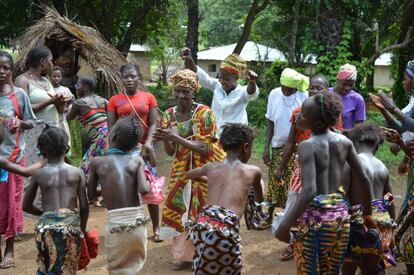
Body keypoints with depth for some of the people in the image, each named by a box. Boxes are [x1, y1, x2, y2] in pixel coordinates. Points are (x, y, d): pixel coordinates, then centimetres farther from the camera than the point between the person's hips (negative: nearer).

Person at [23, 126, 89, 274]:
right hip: (71, 224, 0)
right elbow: (84, 207, 3)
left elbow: (26, 206, 12)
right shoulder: (77, 172, 4)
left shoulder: (38, 174, 6)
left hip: (46, 225, 1)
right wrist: (83, 228, 18)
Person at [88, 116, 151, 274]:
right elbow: (144, 190, -12)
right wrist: (148, 185, 10)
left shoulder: (97, 162, 1)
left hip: (116, 224, -1)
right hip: (137, 222, 1)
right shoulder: (137, 160, 2)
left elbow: (91, 195, 8)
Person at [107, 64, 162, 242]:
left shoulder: (148, 97, 5)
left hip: (144, 149, 0)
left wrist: (148, 143, -14)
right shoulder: (115, 100, 6)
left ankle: (156, 229, 8)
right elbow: (111, 127, 3)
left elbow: (153, 123, 1)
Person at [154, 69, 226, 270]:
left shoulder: (204, 113, -17)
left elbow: (205, 148, -23)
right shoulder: (169, 115, -1)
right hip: (182, 171, 5)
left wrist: (175, 137, -29)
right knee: (179, 210, 7)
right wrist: (164, 139, -21)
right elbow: (170, 152, 1)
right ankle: (184, 255, 21)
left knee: (202, 212, -1)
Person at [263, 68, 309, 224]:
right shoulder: (274, 94, -3)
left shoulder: (305, 97, -11)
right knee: (274, 182, 7)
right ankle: (269, 216, 20)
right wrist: (266, 147, 0)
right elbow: (270, 123, 4)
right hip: (278, 146, 2)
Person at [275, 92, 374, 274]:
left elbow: (309, 191, -25)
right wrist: (367, 214, 20)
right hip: (340, 215, 6)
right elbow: (364, 181, 7)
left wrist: (284, 226, -22)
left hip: (315, 217, -6)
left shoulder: (307, 146, -14)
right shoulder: (344, 141, 3)